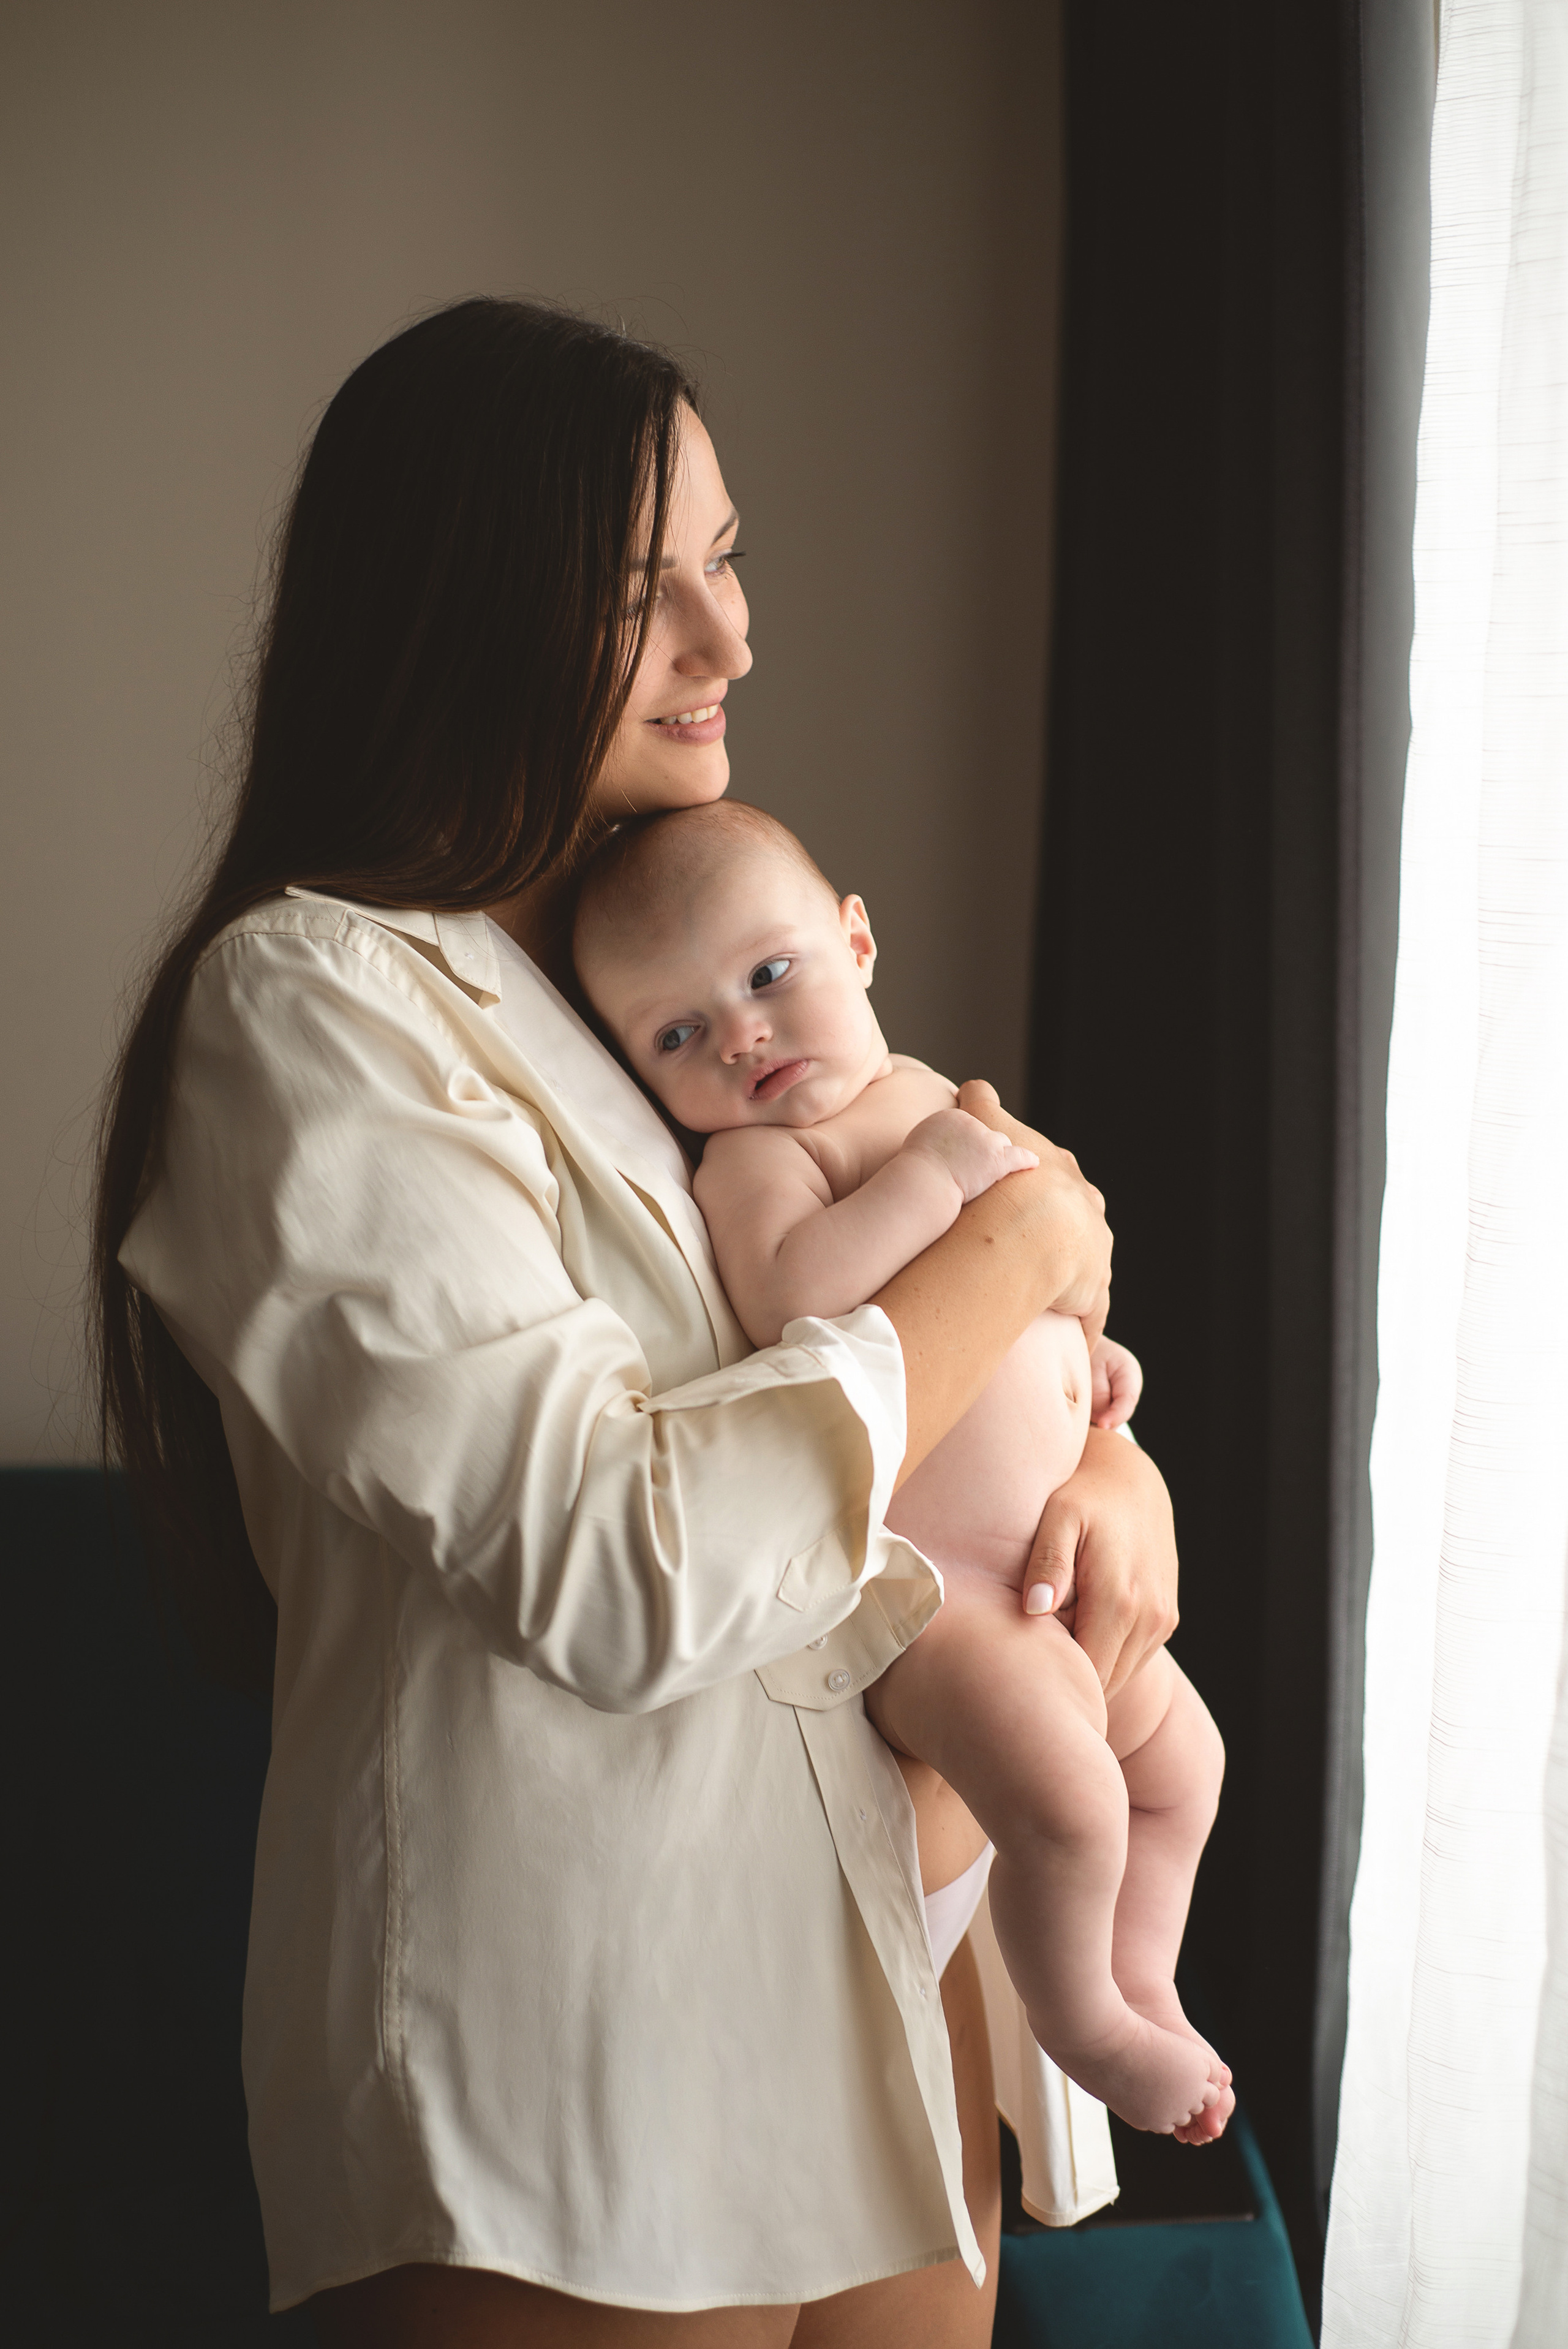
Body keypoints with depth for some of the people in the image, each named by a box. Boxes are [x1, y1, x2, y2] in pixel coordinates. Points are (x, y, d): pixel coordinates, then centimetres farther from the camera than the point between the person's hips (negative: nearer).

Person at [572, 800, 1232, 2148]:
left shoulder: (923, 1093, 11)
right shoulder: (754, 1159, -15)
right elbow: (795, 1302, -36)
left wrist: (1080, 1344, 11)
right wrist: (935, 1169, -28)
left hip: (1045, 1562, 9)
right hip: (912, 1582, -9)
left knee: (1183, 1755, 19)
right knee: (1065, 1795, -22)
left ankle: (1142, 1982, 38)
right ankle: (1079, 2021, 4)